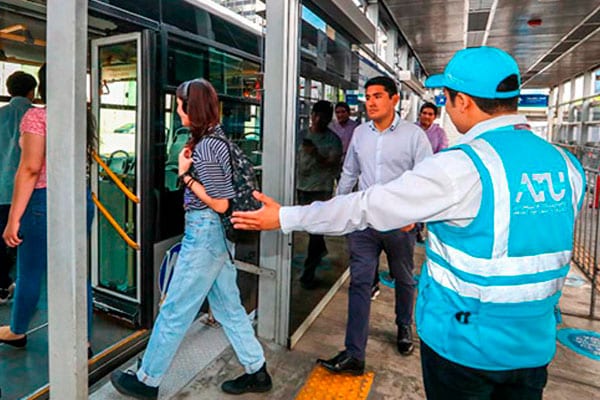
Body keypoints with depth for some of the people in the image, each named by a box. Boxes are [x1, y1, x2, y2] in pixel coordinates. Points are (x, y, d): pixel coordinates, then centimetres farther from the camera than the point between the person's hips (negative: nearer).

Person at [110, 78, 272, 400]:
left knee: (175, 310, 6)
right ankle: (256, 373, 28)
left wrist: (185, 175, -13)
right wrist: (189, 170, 2)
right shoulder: (216, 137, 10)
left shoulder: (205, 147, -18)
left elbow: (220, 204, -20)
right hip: (213, 233, 10)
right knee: (228, 306, 16)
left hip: (204, 233, -10)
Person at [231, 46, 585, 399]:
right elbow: (555, 248, 11)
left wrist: (284, 218, -10)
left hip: (464, 346, -6)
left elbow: (364, 207, -21)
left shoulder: (460, 168, -23)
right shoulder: (567, 166, -2)